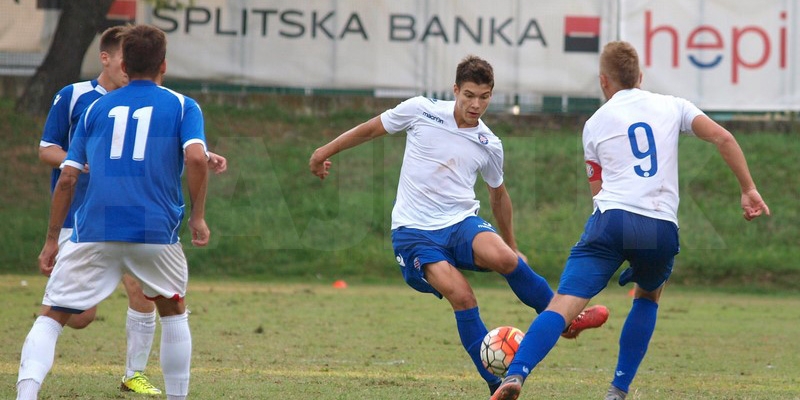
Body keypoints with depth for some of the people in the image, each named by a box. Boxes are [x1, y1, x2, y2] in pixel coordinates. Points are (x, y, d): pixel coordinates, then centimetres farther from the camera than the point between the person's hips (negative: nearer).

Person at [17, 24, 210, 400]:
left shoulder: (96, 109, 16)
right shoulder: (182, 107, 10)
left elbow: (67, 178, 11)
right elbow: (196, 158, -9)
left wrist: (51, 240, 16)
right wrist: (198, 217, 1)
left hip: (94, 229, 1)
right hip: (155, 229, -1)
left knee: (51, 317, 3)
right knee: (173, 311, 24)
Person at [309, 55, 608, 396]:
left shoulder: (489, 146, 5)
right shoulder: (420, 111, -4)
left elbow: (498, 194, 22)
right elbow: (373, 128, 11)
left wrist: (512, 248, 30)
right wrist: (326, 151, 16)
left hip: (461, 222, 2)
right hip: (414, 230, -2)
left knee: (501, 257, -33)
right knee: (461, 297, -27)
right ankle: (497, 385, -18)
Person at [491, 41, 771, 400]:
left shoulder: (595, 124, 18)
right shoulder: (671, 106, 17)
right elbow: (723, 138, 6)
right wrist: (749, 190, 11)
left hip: (611, 219, -1)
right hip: (662, 228, 1)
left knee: (565, 302, -10)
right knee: (648, 297, 29)